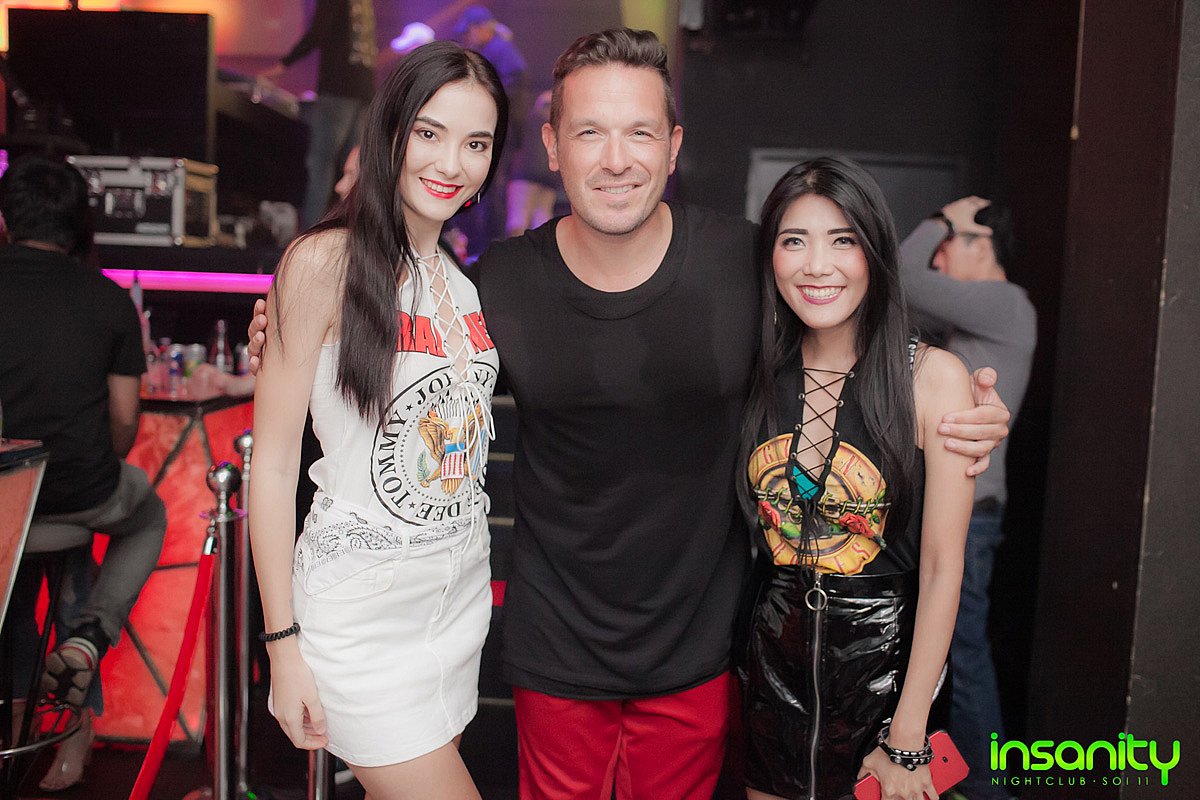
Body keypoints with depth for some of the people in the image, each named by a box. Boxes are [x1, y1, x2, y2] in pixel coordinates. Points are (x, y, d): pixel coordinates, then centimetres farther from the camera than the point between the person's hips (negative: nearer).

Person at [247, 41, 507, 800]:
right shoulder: (325, 261, -13)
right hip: (364, 606, -6)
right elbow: (273, 463, -12)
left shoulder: (466, 273, 6)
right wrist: (283, 644, -12)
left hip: (463, 587, 6)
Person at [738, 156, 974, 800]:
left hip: (886, 665, -3)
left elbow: (942, 567, -13)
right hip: (770, 659, 3)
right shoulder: (758, 376, -1)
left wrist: (906, 741, -13)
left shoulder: (932, 377, -13)